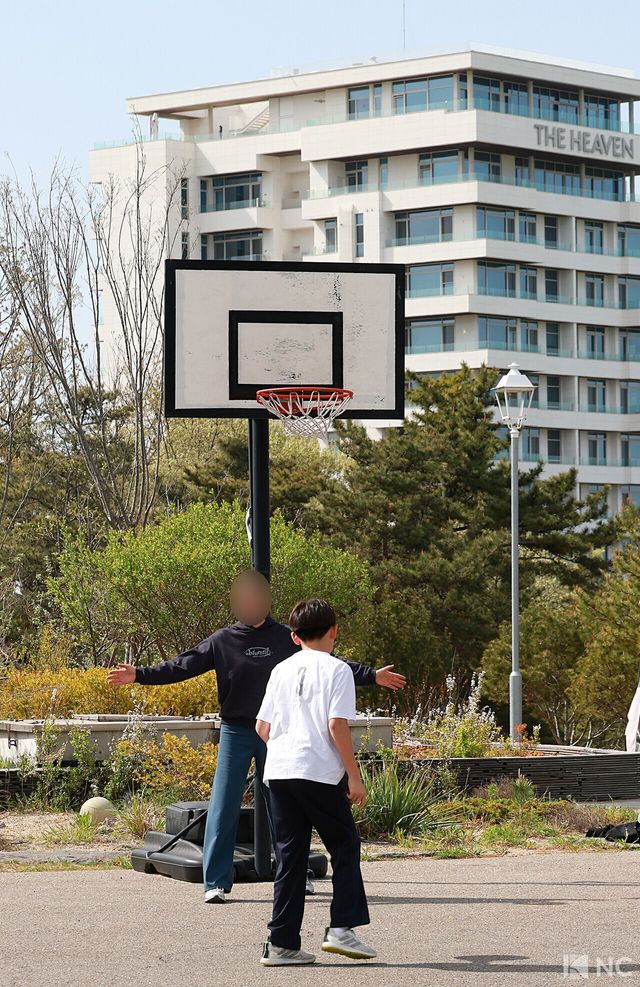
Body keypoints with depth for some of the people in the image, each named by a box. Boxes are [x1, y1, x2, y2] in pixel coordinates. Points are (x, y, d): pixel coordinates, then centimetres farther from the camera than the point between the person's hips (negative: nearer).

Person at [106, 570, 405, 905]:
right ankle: (216, 882, -1)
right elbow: (183, 665, -2)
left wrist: (372, 676, 4)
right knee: (223, 809, -5)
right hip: (235, 733, -1)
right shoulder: (221, 641, 1)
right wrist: (139, 675, -12)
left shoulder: (286, 639, 3)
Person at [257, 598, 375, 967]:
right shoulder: (336, 669, -3)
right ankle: (342, 927, -1)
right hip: (320, 772, -5)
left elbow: (262, 726, 14)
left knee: (290, 855, 8)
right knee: (345, 846, 9)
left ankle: (282, 944, 5)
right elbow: (338, 726, -11)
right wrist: (354, 776, -6)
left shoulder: (282, 670, 14)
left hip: (279, 770, 5)